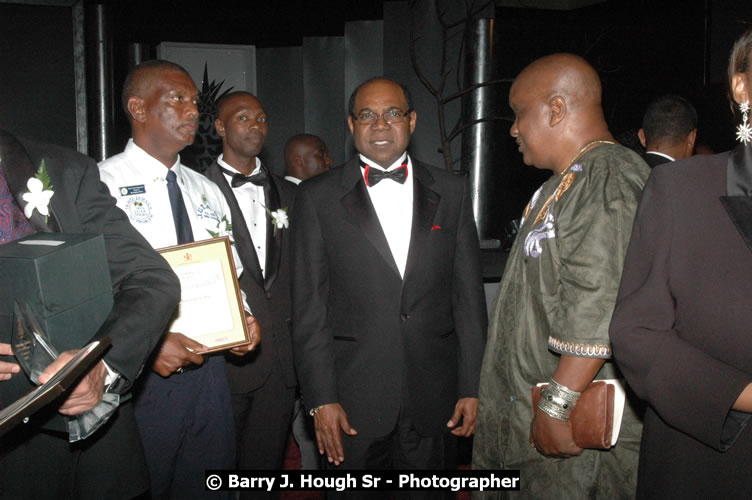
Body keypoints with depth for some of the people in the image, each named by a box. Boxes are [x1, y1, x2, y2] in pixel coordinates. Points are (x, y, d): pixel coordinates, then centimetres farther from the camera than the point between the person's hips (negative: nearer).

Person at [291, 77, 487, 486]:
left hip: (432, 399, 2)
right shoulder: (317, 197, 1)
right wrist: (321, 399, -6)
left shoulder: (451, 192, 6)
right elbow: (309, 306, -2)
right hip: (352, 398, -1)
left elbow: (468, 295, 5)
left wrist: (472, 388, 2)